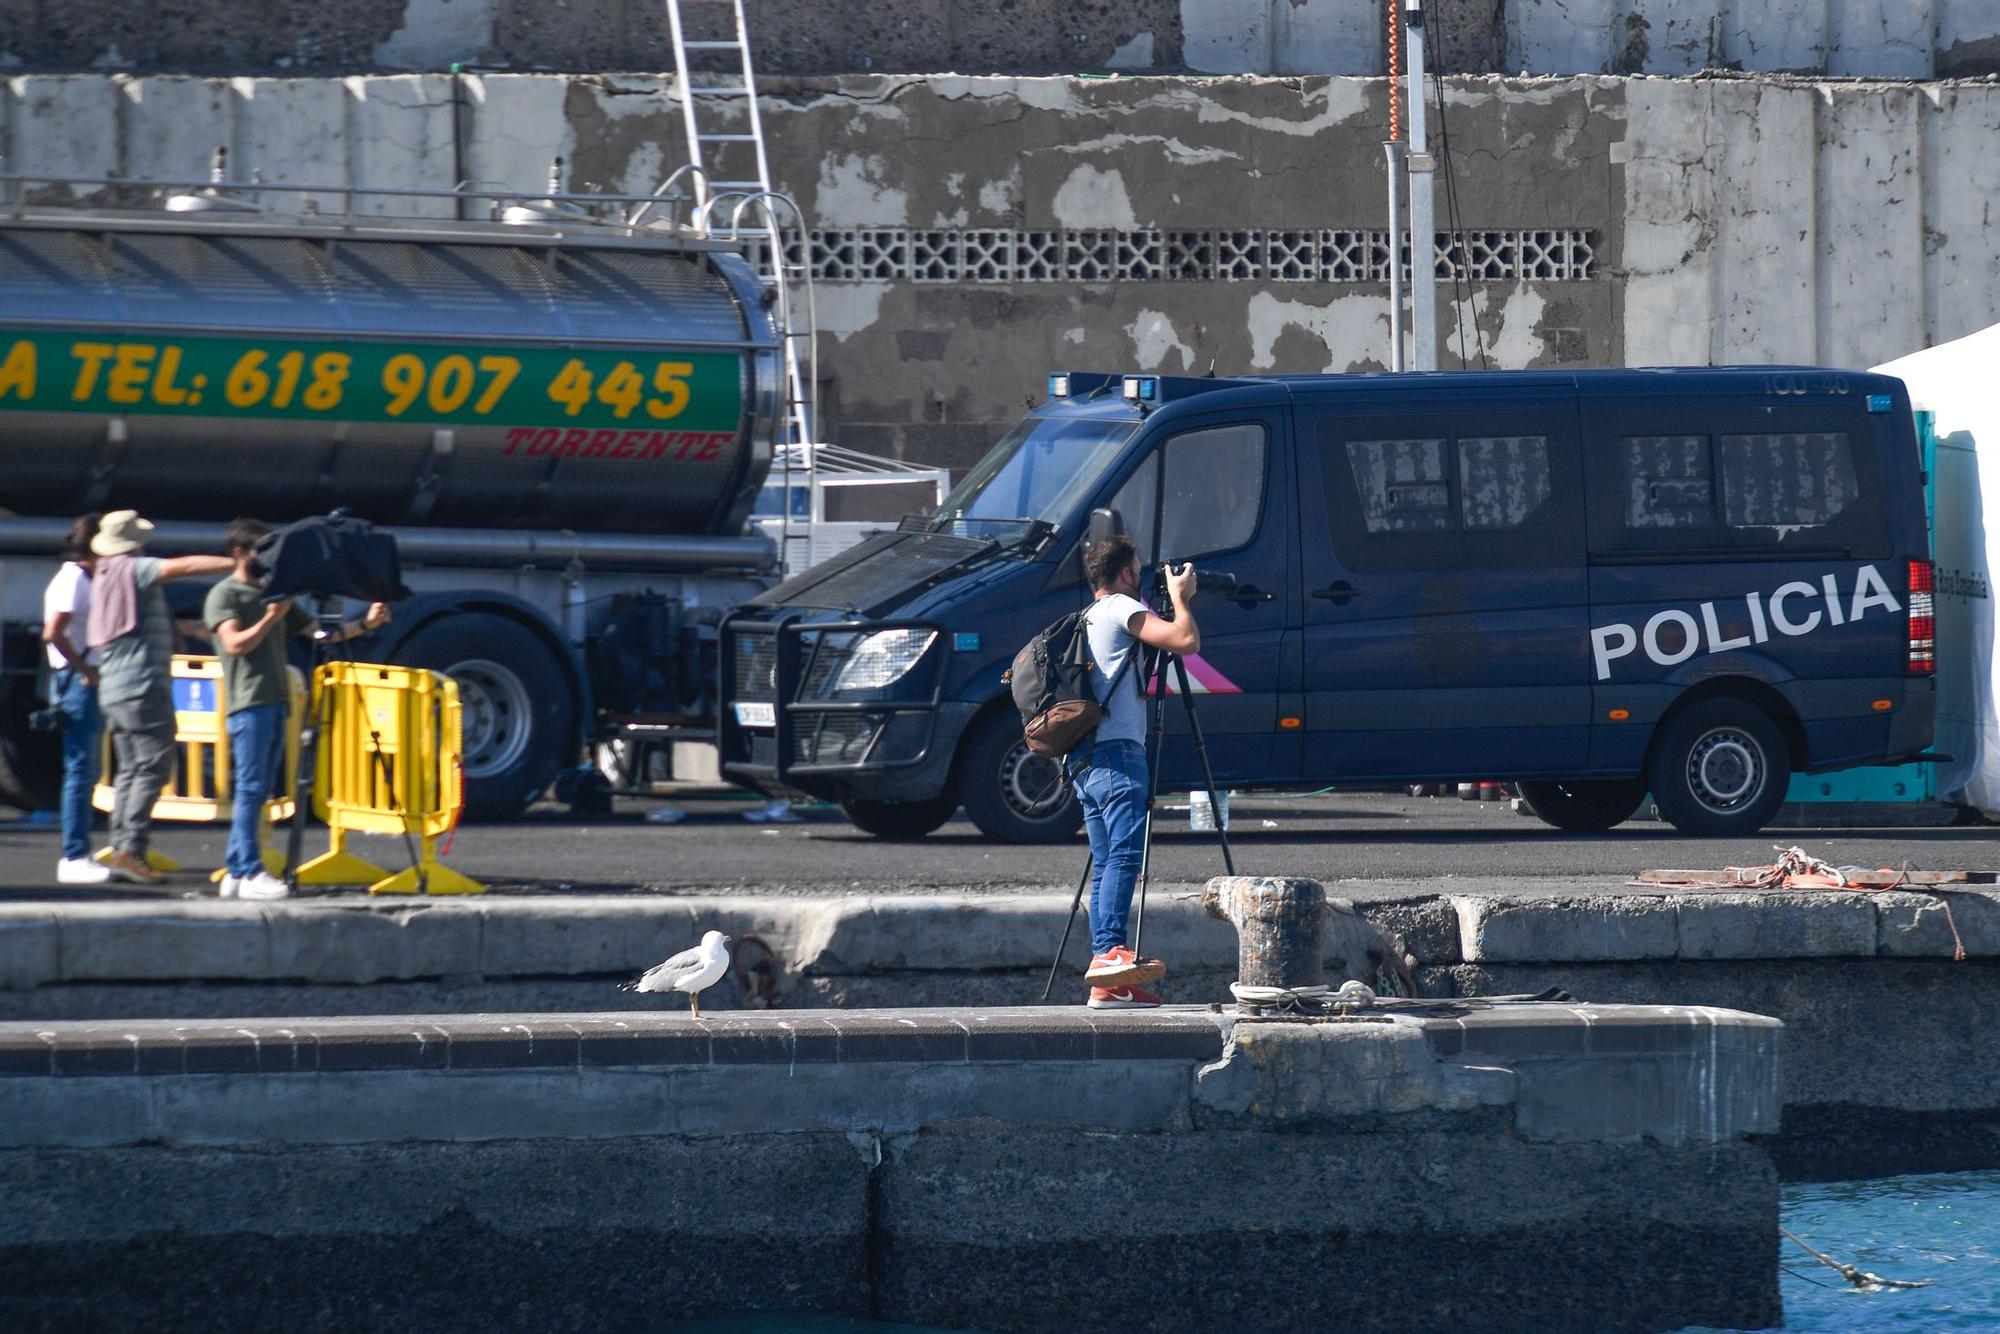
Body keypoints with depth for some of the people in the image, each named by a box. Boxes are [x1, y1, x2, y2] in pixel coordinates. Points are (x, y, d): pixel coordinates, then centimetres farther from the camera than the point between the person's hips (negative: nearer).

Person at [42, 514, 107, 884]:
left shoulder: (78, 579, 17)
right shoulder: (73, 580, -12)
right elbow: (53, 632, -23)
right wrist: (85, 670, -17)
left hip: (88, 682, 10)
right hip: (78, 683, -10)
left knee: (84, 771, 12)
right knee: (80, 770, -10)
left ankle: (77, 855, 16)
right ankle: (74, 857, -10)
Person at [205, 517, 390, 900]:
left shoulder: (273, 594, 20)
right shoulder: (224, 596, -2)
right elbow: (236, 644, -15)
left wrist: (364, 624, 7)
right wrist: (271, 617, -15)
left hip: (275, 702, 8)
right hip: (248, 703, -8)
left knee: (259, 790, 6)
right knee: (251, 787, -11)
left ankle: (235, 874, 8)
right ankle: (250, 872, -13)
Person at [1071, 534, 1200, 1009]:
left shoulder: (1087, 618, 25)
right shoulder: (1124, 609, -3)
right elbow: (1186, 641, -13)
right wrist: (1180, 596, 3)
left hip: (1084, 758, 10)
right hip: (1118, 752, -10)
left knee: (1106, 863, 6)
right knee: (1124, 856, -19)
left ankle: (1108, 982, 1)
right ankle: (1111, 952, -33)